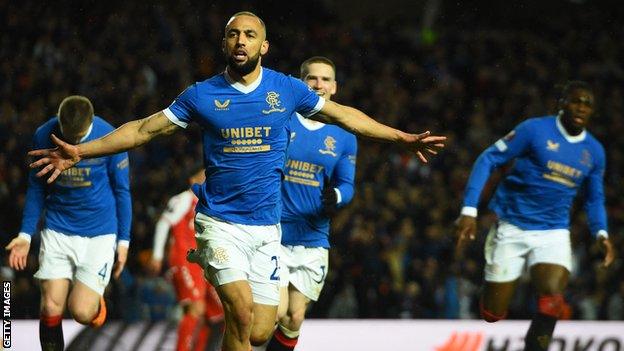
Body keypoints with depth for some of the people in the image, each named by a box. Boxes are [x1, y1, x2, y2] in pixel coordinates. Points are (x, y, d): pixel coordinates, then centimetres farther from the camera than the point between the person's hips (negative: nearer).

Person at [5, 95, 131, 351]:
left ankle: (96, 300, 23)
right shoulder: (43, 136, -6)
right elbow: (36, 188, 8)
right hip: (57, 231, 2)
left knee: (81, 311, -13)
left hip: (99, 234, -2)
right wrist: (26, 234, 4)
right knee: (51, 308, -9)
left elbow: (122, 191, 1)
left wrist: (124, 240, 1)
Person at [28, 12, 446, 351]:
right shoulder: (201, 95, 1)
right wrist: (80, 152, -3)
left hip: (267, 227, 2)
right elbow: (145, 129, 4)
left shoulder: (287, 89, 5)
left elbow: (344, 115, 16)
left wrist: (403, 138, 17)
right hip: (220, 222, -2)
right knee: (241, 309, -22)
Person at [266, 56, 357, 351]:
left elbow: (347, 184, 2)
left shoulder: (343, 136, 6)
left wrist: (336, 197, -21)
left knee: (294, 319, 3)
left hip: (313, 240, 3)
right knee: (277, 313, -16)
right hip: (272, 234, -3)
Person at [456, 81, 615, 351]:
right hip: (511, 228, -3)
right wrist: (469, 210, -15)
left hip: (554, 234, 3)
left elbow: (594, 199, 21)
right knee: (493, 314, -1)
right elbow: (488, 160, -7)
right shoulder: (535, 130, -8)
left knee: (552, 300, -23)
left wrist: (601, 232, 2)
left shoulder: (594, 152, 7)